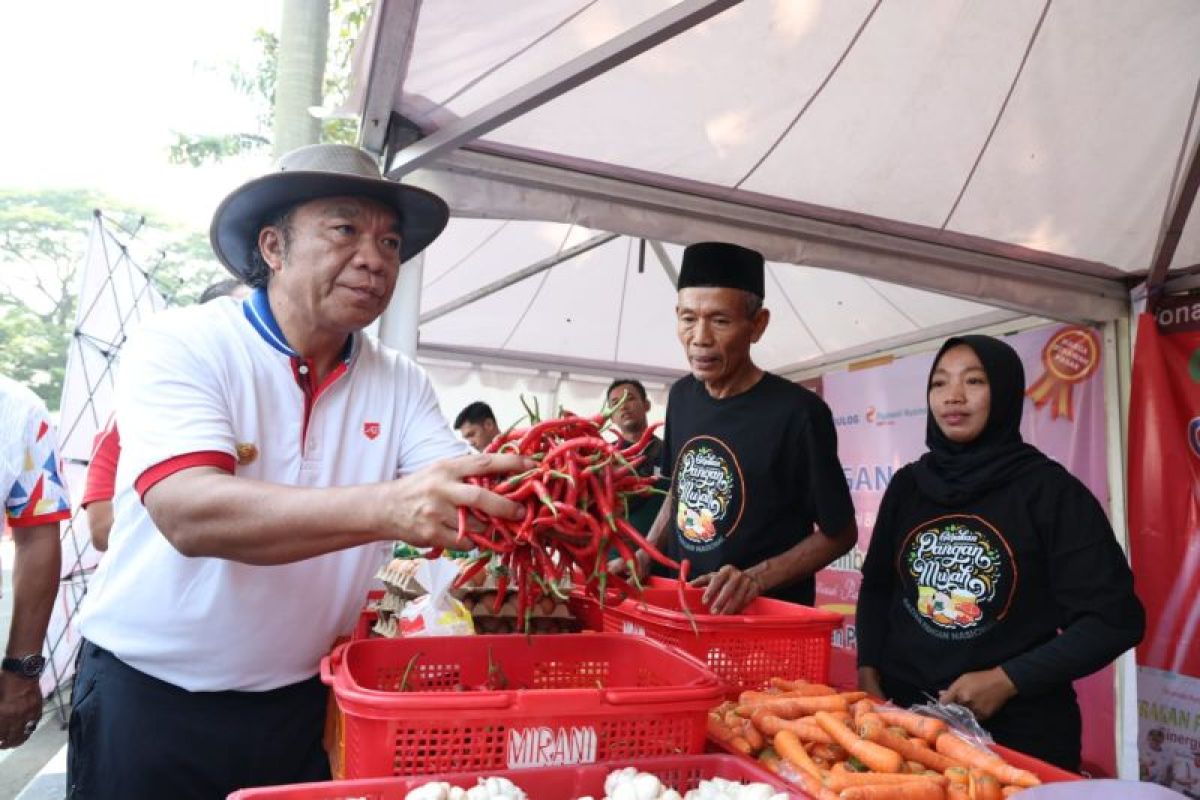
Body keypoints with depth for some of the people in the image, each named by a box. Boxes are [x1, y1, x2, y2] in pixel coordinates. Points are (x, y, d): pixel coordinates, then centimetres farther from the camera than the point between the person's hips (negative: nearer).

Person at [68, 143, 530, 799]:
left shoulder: (400, 381, -1)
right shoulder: (181, 345, -13)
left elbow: (460, 499, -10)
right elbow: (189, 513, -28)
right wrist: (387, 507, -42)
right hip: (150, 697, -3)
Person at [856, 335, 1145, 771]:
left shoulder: (1051, 490, -9)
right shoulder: (907, 485, 3)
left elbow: (1113, 618, -9)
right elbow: (877, 586, 12)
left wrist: (1007, 680, -16)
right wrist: (869, 669, -1)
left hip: (1018, 729, -4)